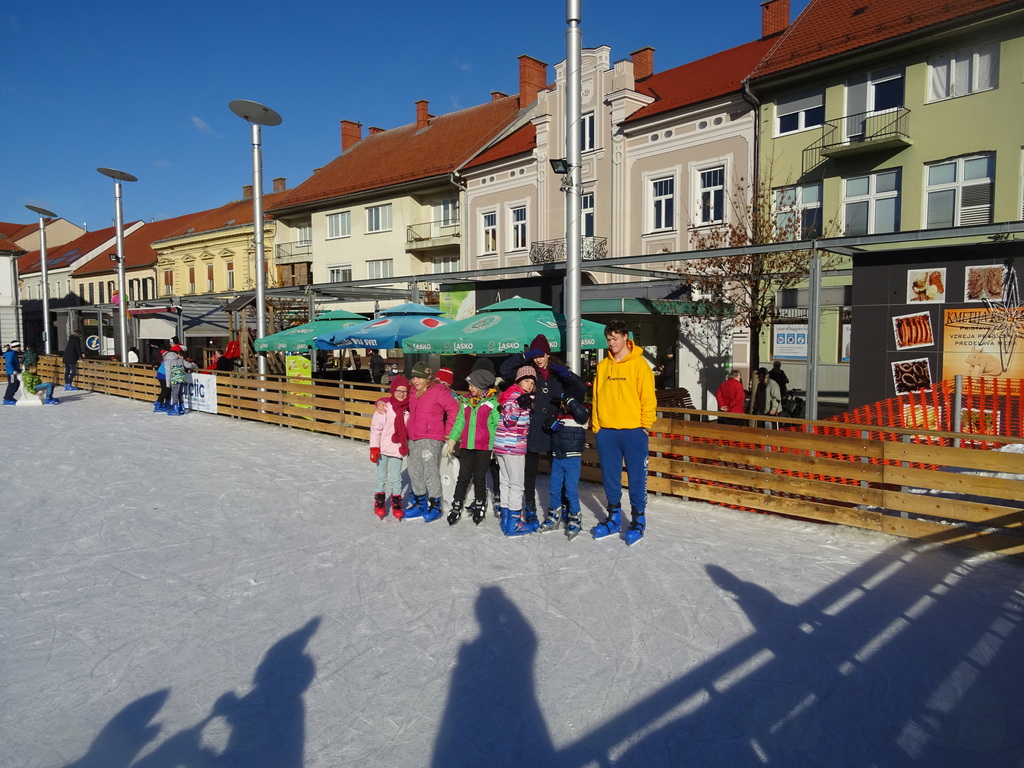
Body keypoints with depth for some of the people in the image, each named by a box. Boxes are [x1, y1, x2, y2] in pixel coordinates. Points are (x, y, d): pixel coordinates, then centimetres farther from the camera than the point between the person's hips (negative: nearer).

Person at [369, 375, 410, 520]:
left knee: (396, 478, 5)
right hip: (383, 449, -2)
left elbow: (409, 430, 12)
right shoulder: (385, 407, -12)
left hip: (398, 449, 2)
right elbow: (375, 428, -11)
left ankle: (396, 503, 21)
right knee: (381, 477, 12)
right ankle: (379, 502, 26)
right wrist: (374, 447, -12)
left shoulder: (408, 409, 0)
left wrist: (408, 446, 14)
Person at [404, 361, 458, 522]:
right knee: (415, 472, 14)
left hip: (431, 439, -8)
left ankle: (435, 505, 8)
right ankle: (419, 504, 27)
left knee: (430, 472, -5)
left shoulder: (438, 391, -11)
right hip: (413, 439, 8)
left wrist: (448, 431, -8)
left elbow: (454, 409, -13)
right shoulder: (413, 392, 12)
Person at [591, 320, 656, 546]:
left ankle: (638, 520, 15)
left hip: (633, 431, -5)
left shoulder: (639, 364, -4)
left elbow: (648, 398, -5)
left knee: (636, 477, 2)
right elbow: (596, 397, 12)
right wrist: (596, 426, 7)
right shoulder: (603, 366, 10)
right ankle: (614, 518, 25)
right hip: (606, 432, 5)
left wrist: (645, 426, -7)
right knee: (610, 478, 11)